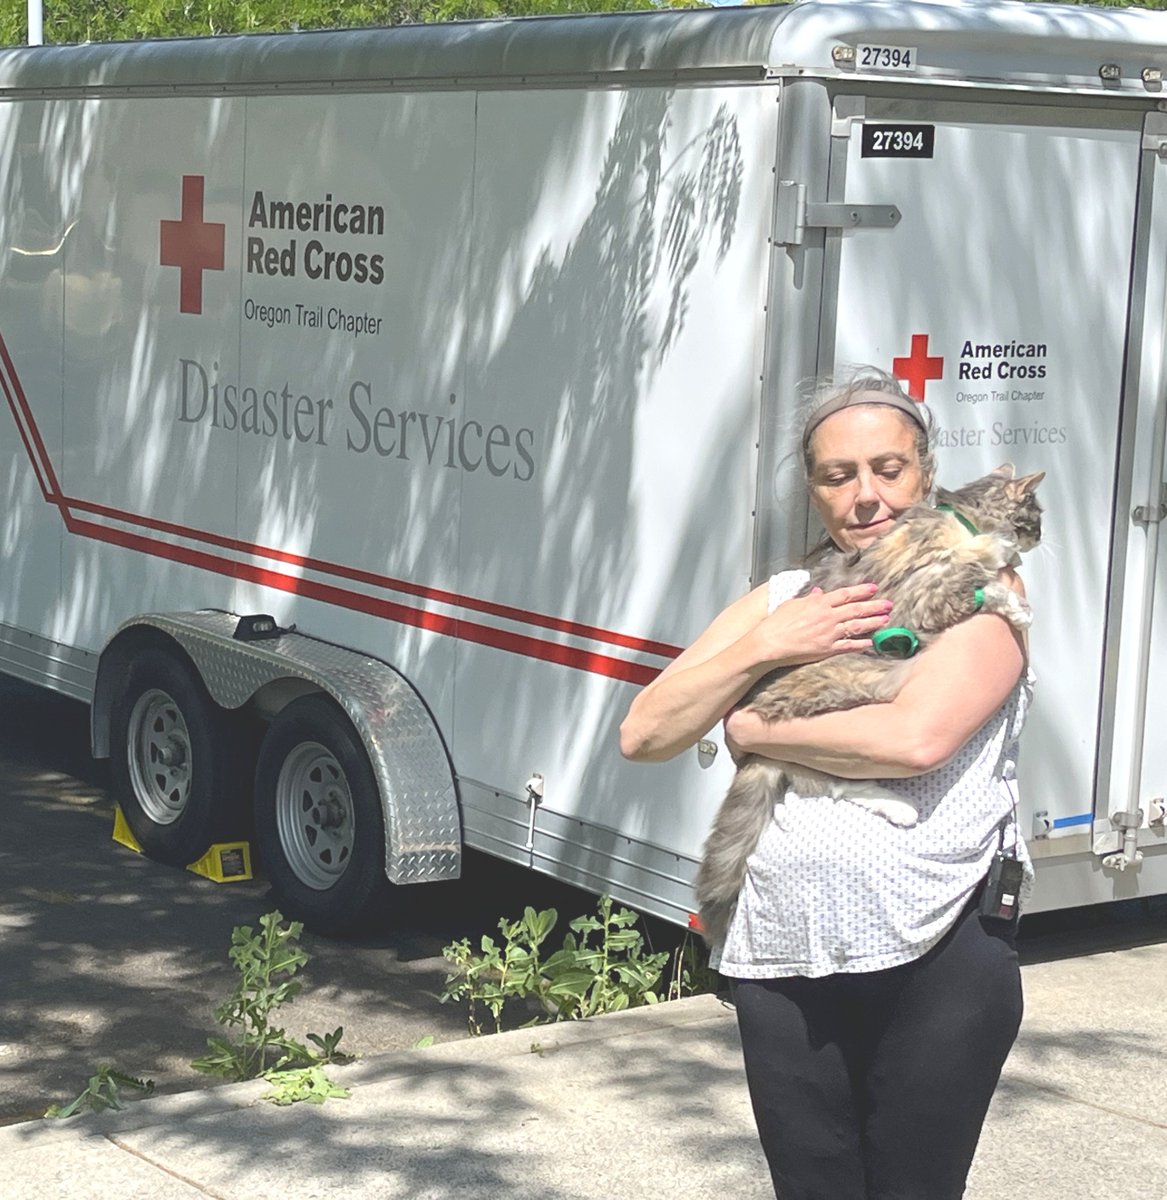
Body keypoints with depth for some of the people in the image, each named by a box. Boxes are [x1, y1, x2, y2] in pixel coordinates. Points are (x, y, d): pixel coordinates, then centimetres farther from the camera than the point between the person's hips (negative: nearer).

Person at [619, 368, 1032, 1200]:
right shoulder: (781, 600, 15)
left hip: (939, 954, -4)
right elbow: (643, 735, 8)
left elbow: (915, 739, -18)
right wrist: (764, 649, -6)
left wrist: (756, 732, -5)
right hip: (783, 965, 5)